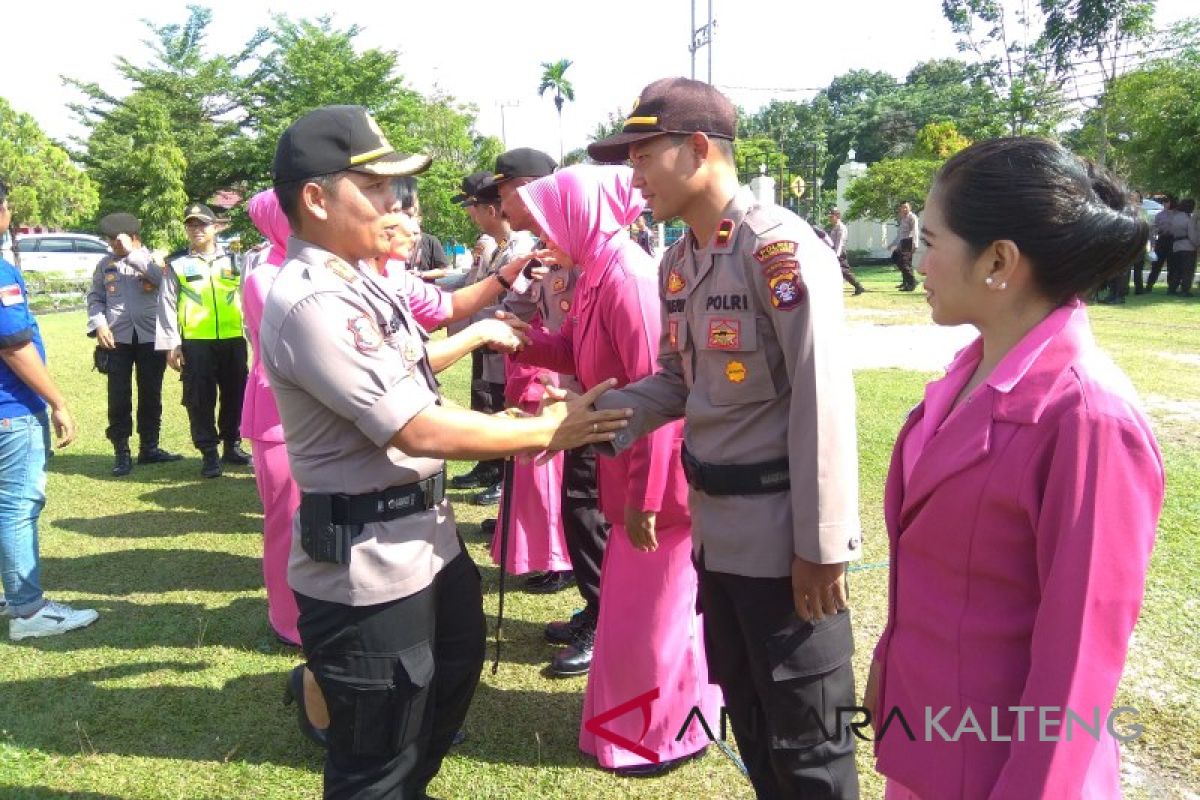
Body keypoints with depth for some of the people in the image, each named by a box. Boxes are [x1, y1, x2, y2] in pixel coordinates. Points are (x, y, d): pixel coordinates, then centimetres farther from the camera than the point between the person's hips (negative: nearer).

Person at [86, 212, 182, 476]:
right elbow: (95, 298, 11)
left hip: (150, 337, -1)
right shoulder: (105, 264, 12)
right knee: (118, 396, 0)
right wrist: (99, 325, -5)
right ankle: (122, 452, 7)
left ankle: (149, 447, 18)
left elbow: (162, 278, -17)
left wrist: (132, 252, -14)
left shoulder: (153, 259, 5)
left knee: (151, 394, 6)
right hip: (117, 338, 1)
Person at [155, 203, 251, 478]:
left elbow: (247, 297, 10)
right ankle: (209, 453, 10)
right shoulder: (177, 264, 5)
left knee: (235, 394, 9)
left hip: (233, 340, 2)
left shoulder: (232, 260, 11)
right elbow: (167, 305, 3)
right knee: (200, 399, 1)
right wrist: (170, 344, -3)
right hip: (195, 342, -2)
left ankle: (232, 445, 23)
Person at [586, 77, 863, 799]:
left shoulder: (780, 246, -18)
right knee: (746, 709, 24)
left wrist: (821, 545, -19)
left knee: (806, 737, 9)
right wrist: (598, 413, -2)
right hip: (717, 526, 8)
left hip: (783, 532, -8)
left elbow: (822, 401, -20)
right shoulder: (679, 263, 9)